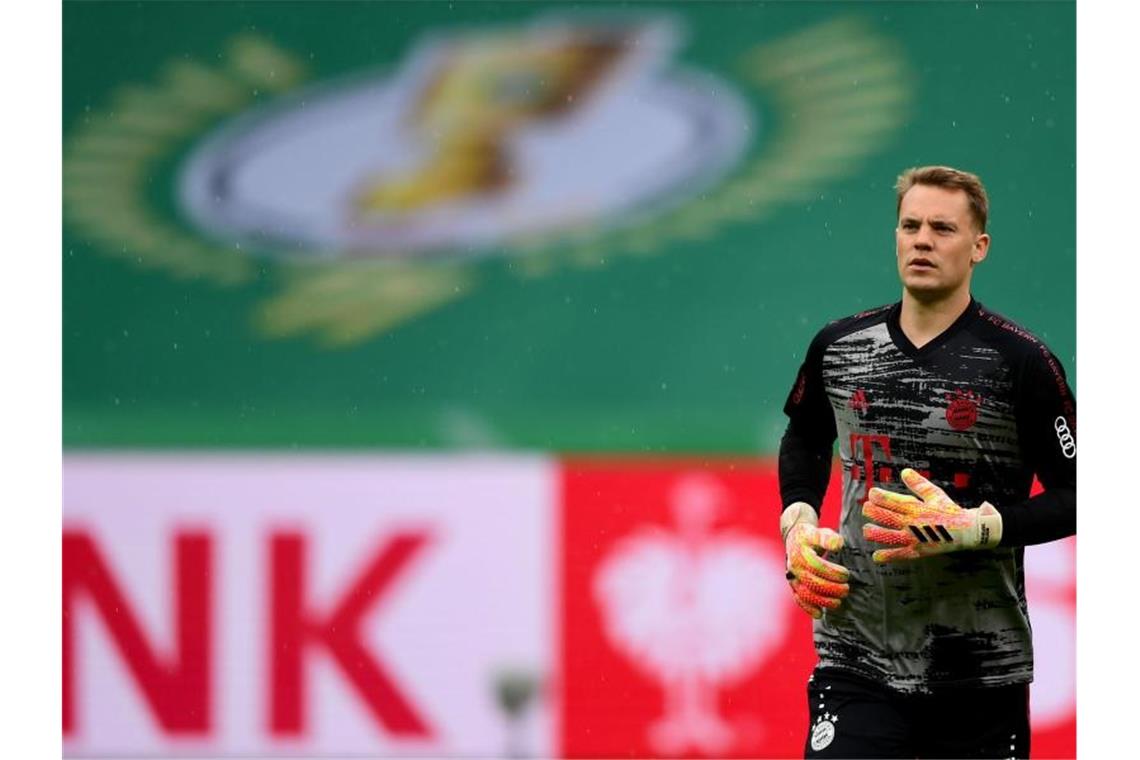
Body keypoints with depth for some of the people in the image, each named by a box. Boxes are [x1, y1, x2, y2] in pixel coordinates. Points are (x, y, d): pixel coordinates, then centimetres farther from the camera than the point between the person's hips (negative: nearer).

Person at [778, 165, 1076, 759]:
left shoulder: (1019, 360, -6)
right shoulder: (839, 347, 6)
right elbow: (805, 439, 26)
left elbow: (1074, 496, -4)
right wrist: (797, 522, 8)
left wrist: (973, 527, -18)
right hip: (858, 660, 2)